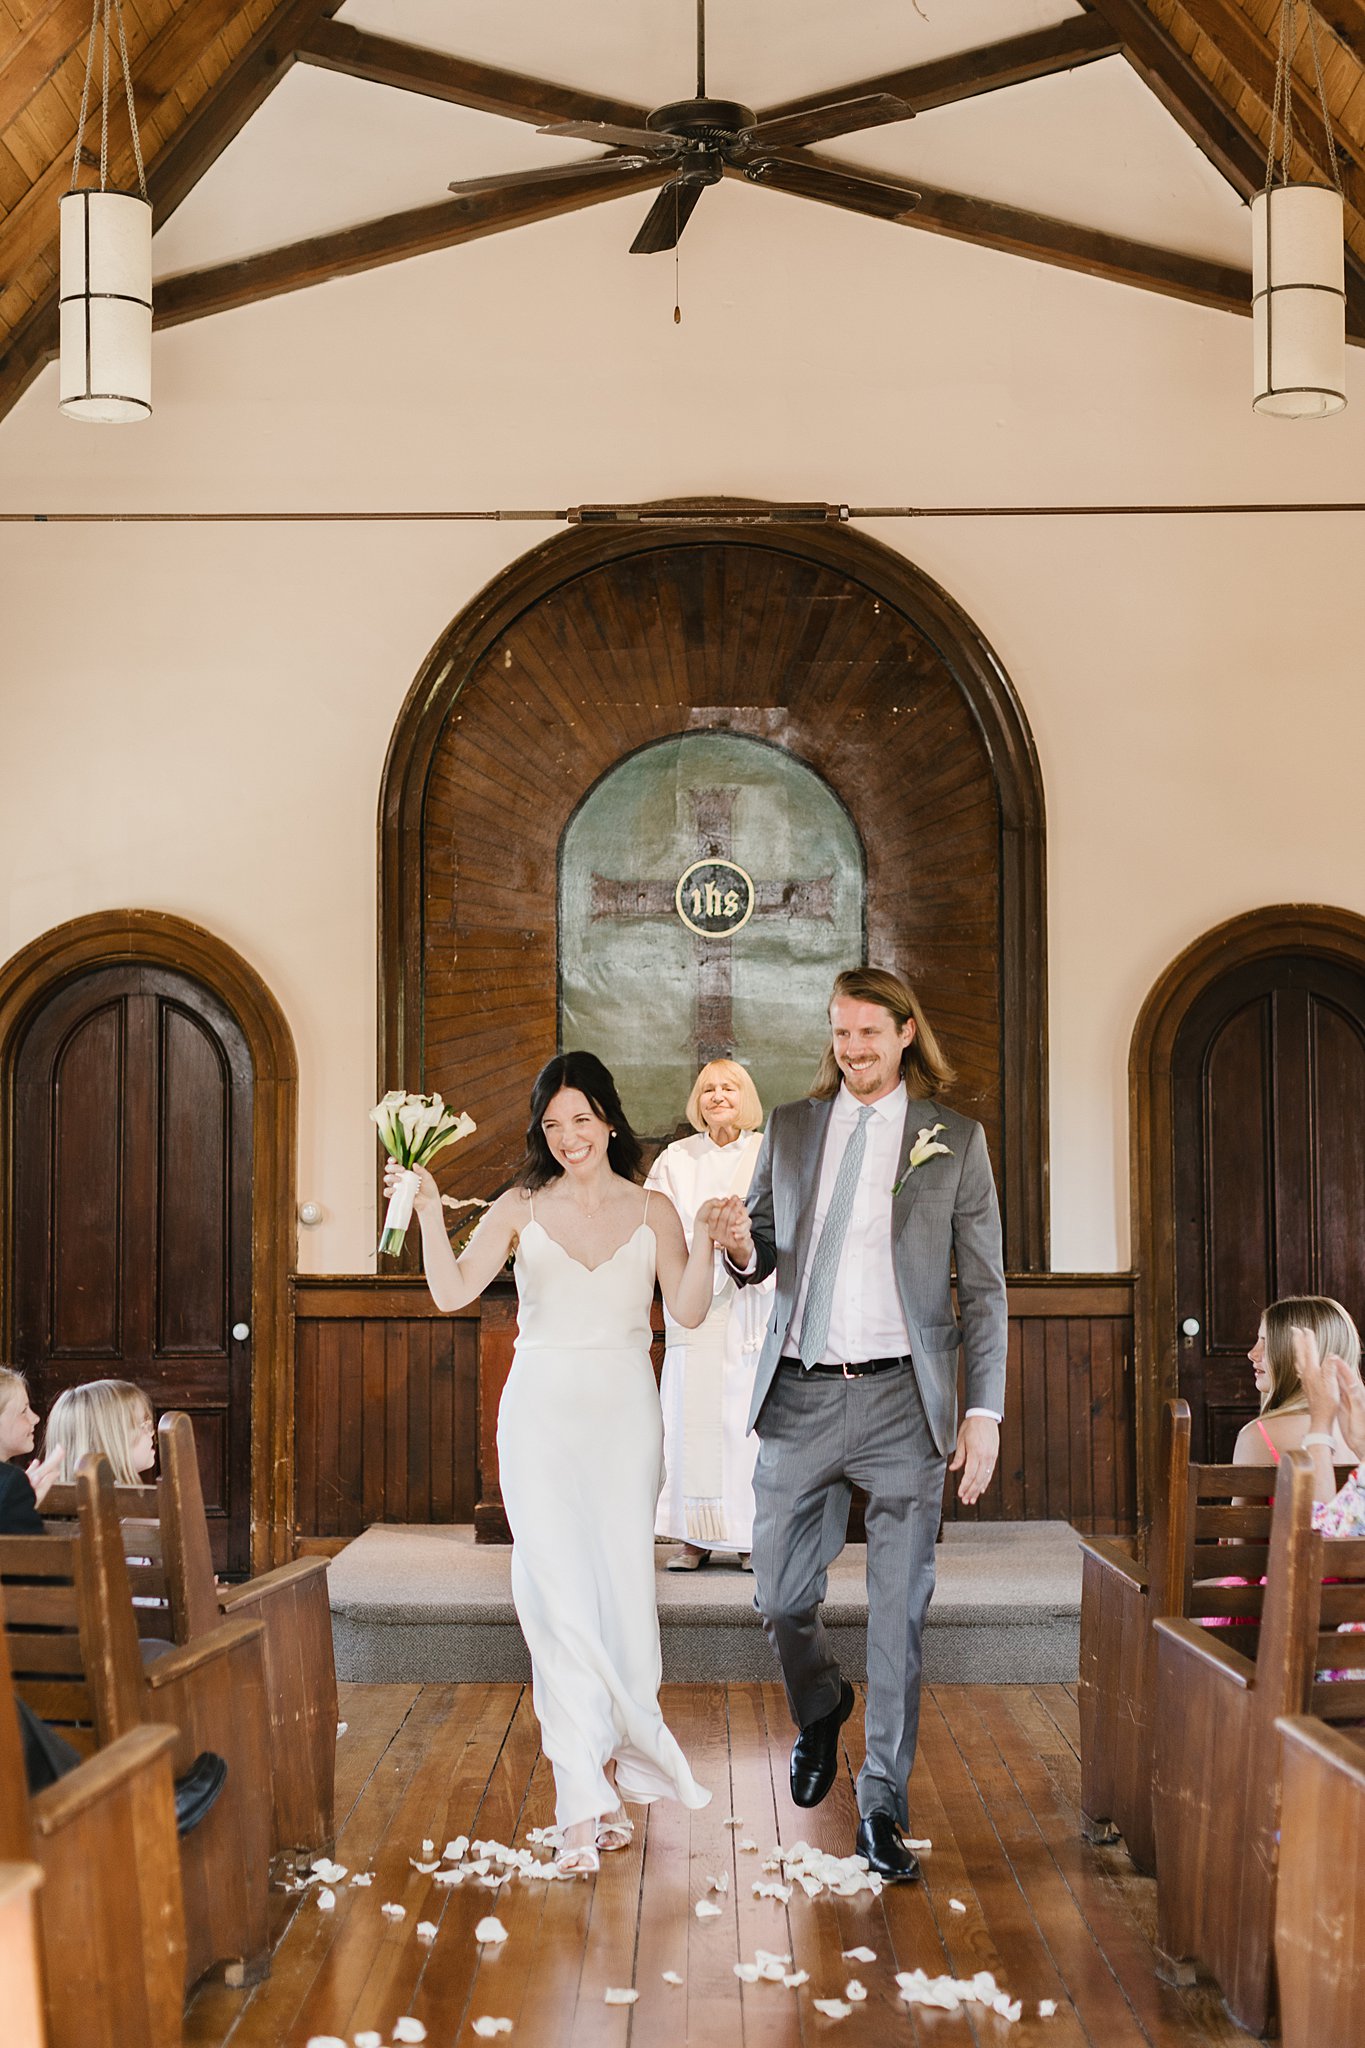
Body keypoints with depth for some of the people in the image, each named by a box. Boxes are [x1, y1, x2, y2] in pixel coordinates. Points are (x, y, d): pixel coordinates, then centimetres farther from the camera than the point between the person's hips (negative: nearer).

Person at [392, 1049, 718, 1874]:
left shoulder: (651, 1210, 7)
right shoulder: (521, 1208, 5)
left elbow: (687, 1312, -3)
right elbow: (454, 1291, -4)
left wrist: (705, 1239, -17)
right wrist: (429, 1212, -15)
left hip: (624, 1412, 1)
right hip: (542, 1411, -1)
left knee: (625, 1587, 1)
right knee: (558, 1593, -10)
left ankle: (600, 1780, 18)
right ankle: (590, 1791, -6)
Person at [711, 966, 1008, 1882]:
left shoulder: (956, 1139, 3)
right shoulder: (790, 1127, 11)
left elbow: (984, 1286, 2)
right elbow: (768, 1254, 15)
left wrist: (985, 1411, -5)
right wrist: (744, 1249, -10)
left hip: (900, 1399, -2)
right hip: (800, 1397, 2)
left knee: (899, 1613, 1)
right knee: (781, 1596, 6)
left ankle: (883, 1806, 14)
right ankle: (820, 1709, 38)